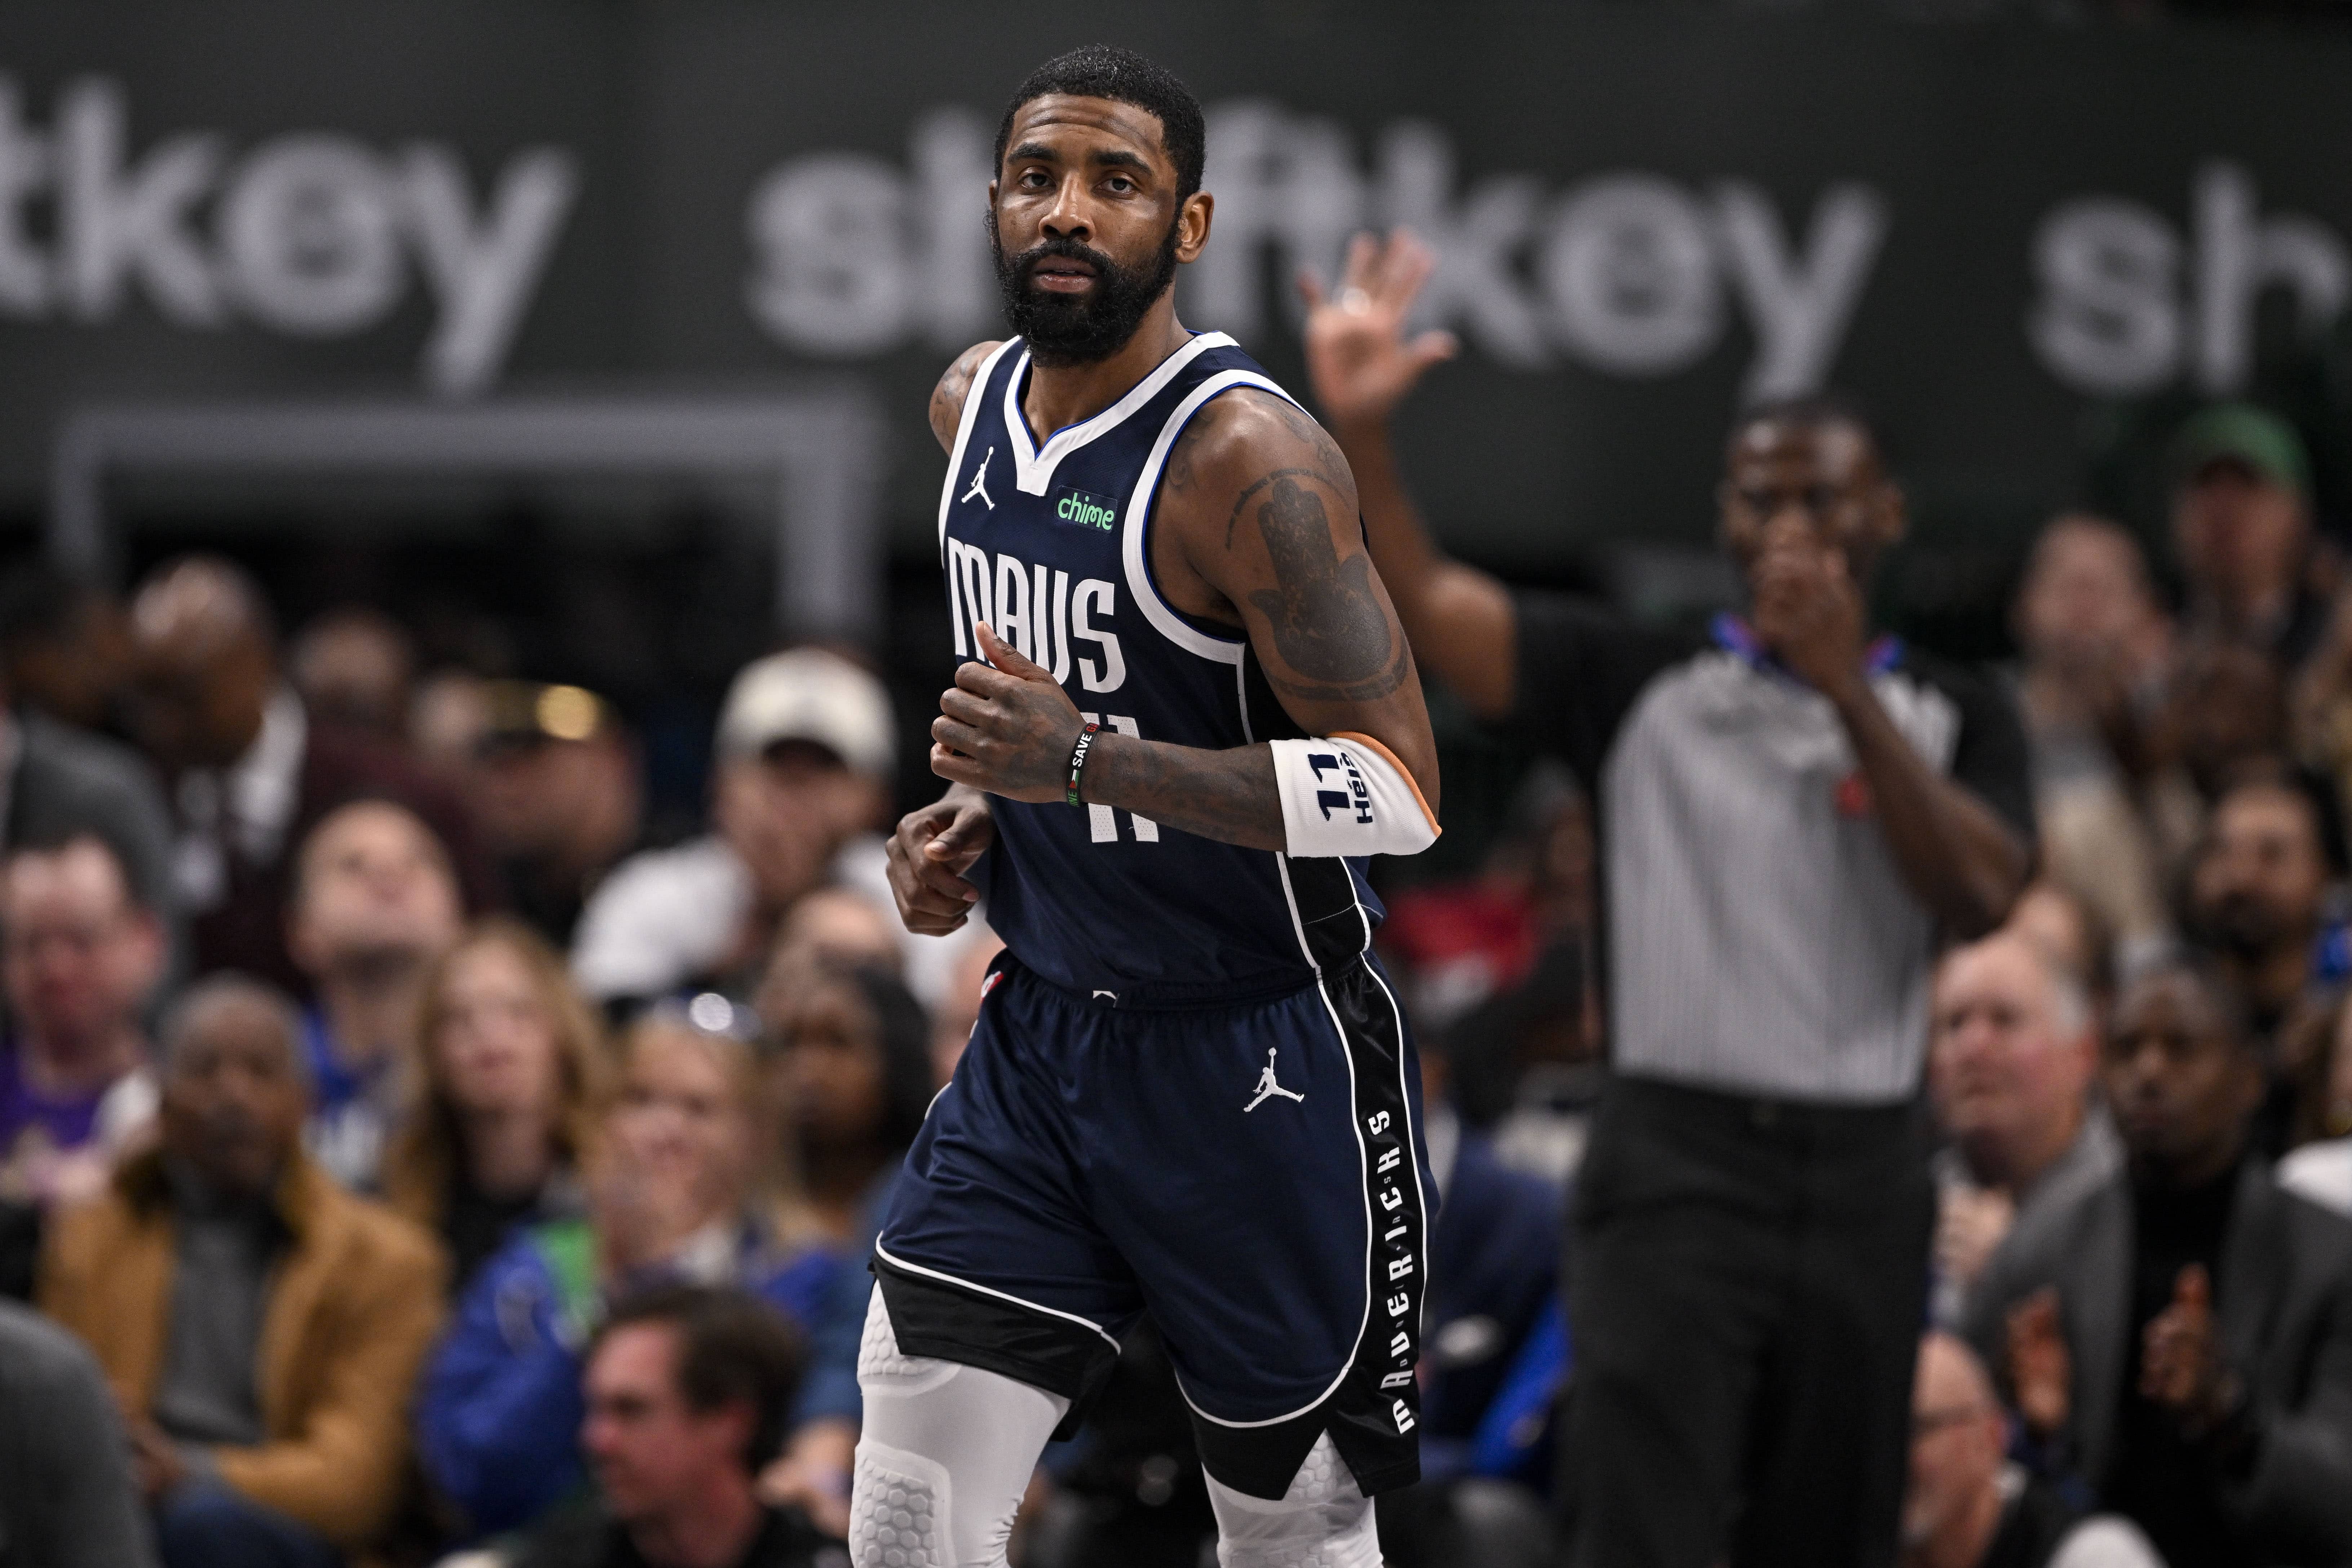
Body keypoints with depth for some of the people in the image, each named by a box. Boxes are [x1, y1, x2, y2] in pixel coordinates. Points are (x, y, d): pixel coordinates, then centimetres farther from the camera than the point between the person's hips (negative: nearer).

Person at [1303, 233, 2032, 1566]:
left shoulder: (1953, 717, 10)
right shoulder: (1641, 688, 7)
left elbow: (1979, 896, -8)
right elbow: (1426, 604, -5)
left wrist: (1849, 689, -14)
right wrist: (1360, 430, -21)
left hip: (1864, 1174, 2)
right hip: (1676, 1163, -2)